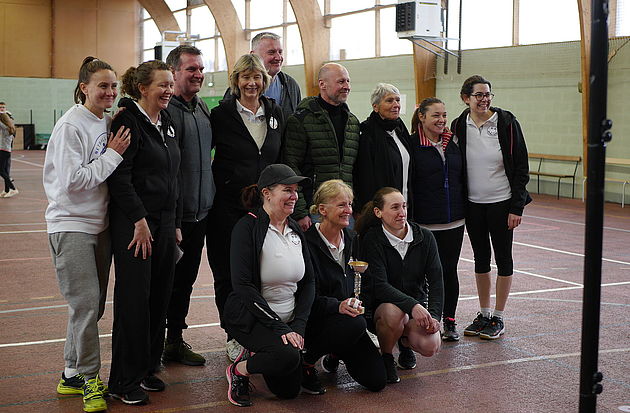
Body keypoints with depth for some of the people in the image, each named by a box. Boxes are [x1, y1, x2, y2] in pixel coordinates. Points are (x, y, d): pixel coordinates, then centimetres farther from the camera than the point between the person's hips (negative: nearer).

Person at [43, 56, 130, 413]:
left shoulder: (109, 122, 8)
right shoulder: (71, 126, -13)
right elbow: (73, 180, -20)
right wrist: (112, 155, -17)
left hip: (100, 223, 7)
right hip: (71, 225, -7)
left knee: (94, 305, 10)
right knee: (86, 303, -9)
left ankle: (73, 374, 23)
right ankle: (90, 378, 6)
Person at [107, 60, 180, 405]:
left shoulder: (167, 124, 15)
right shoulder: (129, 121, -9)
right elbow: (119, 176, -16)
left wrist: (175, 223, 17)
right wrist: (139, 219, -18)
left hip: (165, 221, 8)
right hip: (135, 222, -8)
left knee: (159, 297, 10)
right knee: (134, 300, -4)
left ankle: (147, 368, 22)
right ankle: (125, 381, 7)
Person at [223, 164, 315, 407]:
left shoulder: (295, 230, 6)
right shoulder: (248, 227, -15)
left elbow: (309, 281, 7)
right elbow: (243, 286, -22)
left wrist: (298, 325, -8)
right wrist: (279, 327, -24)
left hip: (287, 320, 7)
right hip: (249, 319, -7)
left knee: (289, 390, 6)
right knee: (288, 355, -34)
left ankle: (254, 354, 33)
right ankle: (238, 370, -4)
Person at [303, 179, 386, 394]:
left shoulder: (350, 239, 8)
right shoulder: (308, 243, -15)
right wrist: (337, 305, -34)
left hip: (345, 317, 7)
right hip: (314, 320, -6)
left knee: (377, 380, -6)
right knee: (355, 323, -38)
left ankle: (334, 355, 24)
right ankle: (306, 363, -12)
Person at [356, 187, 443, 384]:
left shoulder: (424, 237, -2)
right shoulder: (372, 240, -13)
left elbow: (436, 280, -4)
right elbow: (379, 286, -22)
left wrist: (434, 315, -19)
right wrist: (412, 305, -35)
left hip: (417, 306, 3)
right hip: (378, 306, -3)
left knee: (430, 346, -24)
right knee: (394, 312, -38)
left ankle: (406, 343, 15)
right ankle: (386, 358, -7)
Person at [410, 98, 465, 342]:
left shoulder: (454, 142, 11)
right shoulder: (412, 145, -7)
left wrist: (465, 209, 14)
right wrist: (408, 218, -12)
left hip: (454, 221, 5)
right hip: (425, 223, -5)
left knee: (450, 270, 10)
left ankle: (449, 321, 21)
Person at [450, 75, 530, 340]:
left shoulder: (506, 123, -9)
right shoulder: (458, 126, 0)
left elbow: (521, 167, -7)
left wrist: (516, 207, -11)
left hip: (501, 203, -3)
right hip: (472, 204, 3)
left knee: (503, 257, 5)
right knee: (480, 258, 12)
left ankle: (498, 318, 16)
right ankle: (483, 314, 25)